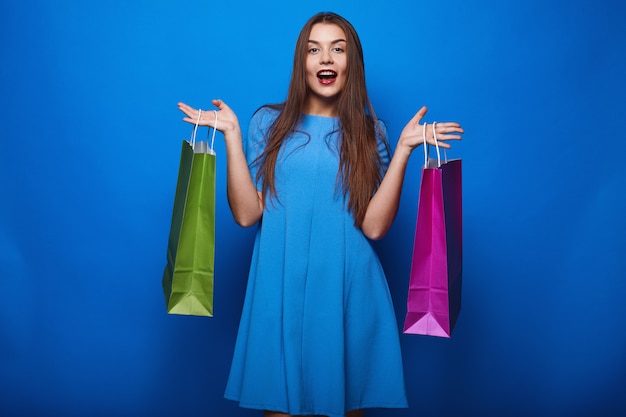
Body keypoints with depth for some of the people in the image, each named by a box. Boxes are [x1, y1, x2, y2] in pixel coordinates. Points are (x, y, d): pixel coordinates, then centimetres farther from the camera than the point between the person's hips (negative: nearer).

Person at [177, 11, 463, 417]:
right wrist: (232, 136, -8)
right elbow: (247, 213, -5)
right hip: (280, 290, 0)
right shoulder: (269, 123, 5)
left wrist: (404, 149, -12)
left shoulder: (369, 133, 5)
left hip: (348, 292, 0)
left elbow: (374, 226, -7)